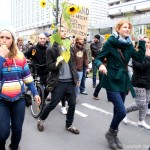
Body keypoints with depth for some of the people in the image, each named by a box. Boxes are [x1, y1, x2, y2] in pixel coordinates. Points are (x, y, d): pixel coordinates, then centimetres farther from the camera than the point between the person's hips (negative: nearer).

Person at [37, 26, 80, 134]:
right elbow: (49, 67, -8)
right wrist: (59, 62, -24)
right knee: (53, 104, 3)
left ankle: (69, 125, 27)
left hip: (70, 81, 5)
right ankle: (41, 119, 29)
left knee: (72, 104, 8)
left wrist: (76, 78, 15)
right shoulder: (52, 50, -5)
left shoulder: (69, 48, 12)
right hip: (59, 82, -5)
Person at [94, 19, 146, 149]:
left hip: (123, 81, 6)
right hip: (112, 81, -6)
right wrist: (101, 65, -29)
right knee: (121, 111, -12)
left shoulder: (129, 45, 7)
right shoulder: (110, 42, -9)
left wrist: (142, 43, -2)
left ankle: (114, 135, 35)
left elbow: (140, 58, 1)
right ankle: (110, 133, 15)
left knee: (118, 111, 15)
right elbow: (99, 58, -9)